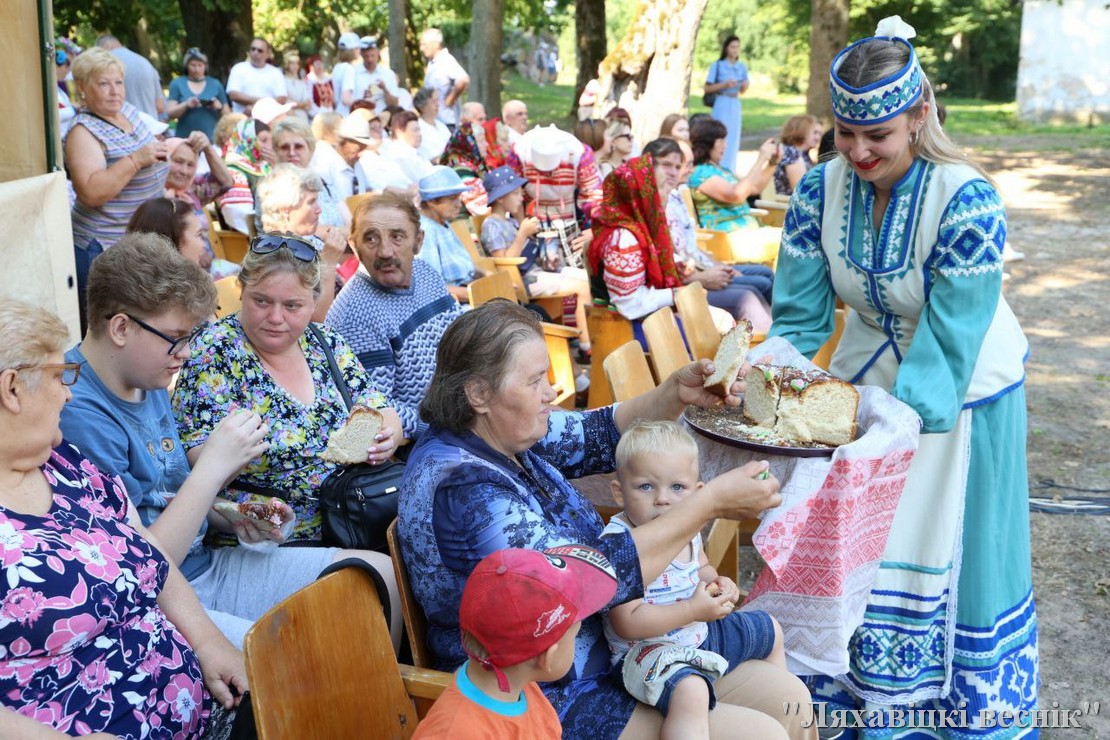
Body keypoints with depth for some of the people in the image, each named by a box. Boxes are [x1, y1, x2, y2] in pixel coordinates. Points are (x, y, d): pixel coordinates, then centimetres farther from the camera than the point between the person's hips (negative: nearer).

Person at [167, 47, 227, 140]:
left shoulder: (215, 84, 11)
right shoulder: (177, 84, 9)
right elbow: (170, 113, 2)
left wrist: (219, 107, -9)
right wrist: (186, 105, -14)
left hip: (211, 139, 0)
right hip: (184, 138, 0)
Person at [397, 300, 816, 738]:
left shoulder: (500, 430, 1)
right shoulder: (461, 487, -27)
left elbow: (600, 436, 14)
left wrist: (677, 393, -5)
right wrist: (710, 502, -22)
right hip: (550, 700, -9)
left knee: (789, 700, 3)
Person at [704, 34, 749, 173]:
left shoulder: (741, 67, 10)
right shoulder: (717, 66, -3)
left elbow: (742, 91, 16)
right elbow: (707, 88, -6)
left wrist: (745, 86, -7)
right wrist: (724, 85, -17)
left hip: (735, 106, 5)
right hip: (721, 105, -5)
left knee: (733, 139, 5)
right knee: (720, 138, -8)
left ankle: (729, 171, 13)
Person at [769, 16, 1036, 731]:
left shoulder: (967, 201, -27)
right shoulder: (821, 190, -14)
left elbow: (950, 342, -28)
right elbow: (799, 314, -10)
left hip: (962, 390, -4)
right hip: (867, 377, 4)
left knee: (956, 546, 6)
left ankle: (972, 702, 29)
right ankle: (858, 687, 33)